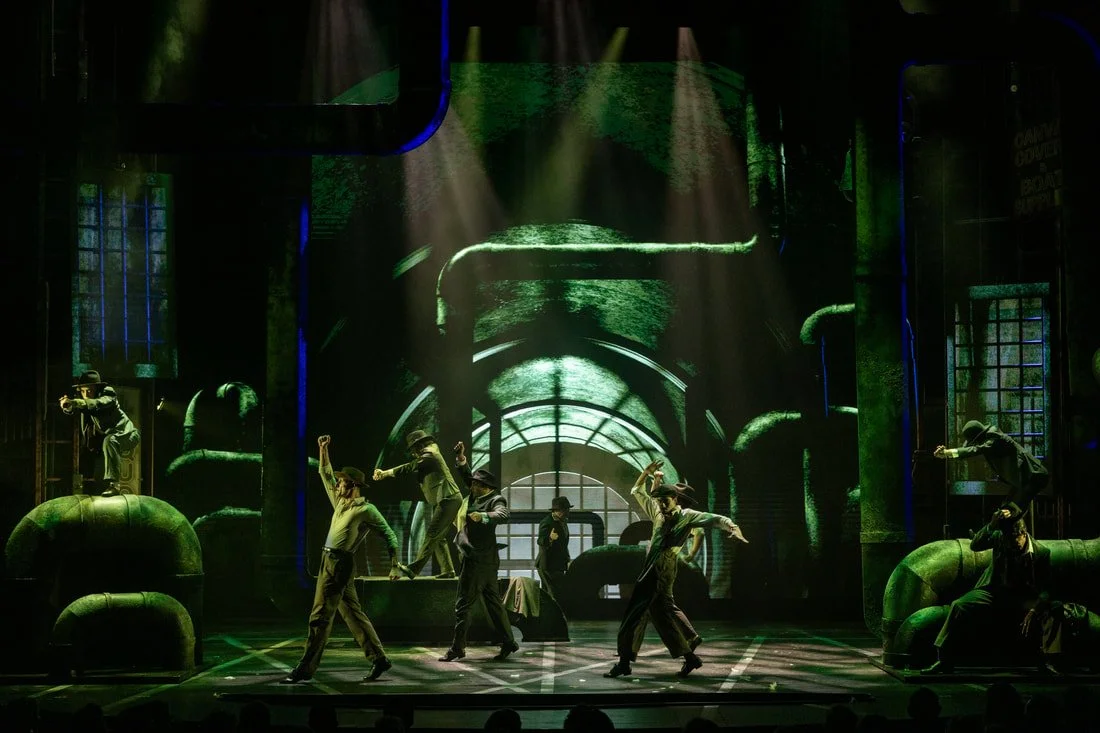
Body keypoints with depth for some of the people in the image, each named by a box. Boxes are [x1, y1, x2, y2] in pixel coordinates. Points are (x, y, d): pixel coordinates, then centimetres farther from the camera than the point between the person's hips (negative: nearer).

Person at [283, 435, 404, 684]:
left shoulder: (366, 509, -7)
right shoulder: (340, 502, 16)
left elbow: (389, 535, -6)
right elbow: (326, 475, 27)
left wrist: (395, 565, -12)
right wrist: (323, 450, 18)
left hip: (340, 563, -9)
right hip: (329, 561, 9)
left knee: (320, 615, -9)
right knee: (352, 612, 10)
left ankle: (306, 667, -9)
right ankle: (379, 658, 13)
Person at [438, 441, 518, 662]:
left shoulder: (495, 500, -10)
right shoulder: (478, 497, 13)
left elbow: (502, 515, -30)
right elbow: (468, 477, 25)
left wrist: (483, 516, -45)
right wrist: (461, 460, 13)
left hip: (478, 559, -10)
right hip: (487, 560, 10)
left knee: (463, 604, -7)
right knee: (492, 603, 11)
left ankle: (457, 648, -5)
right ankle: (508, 642, 13)